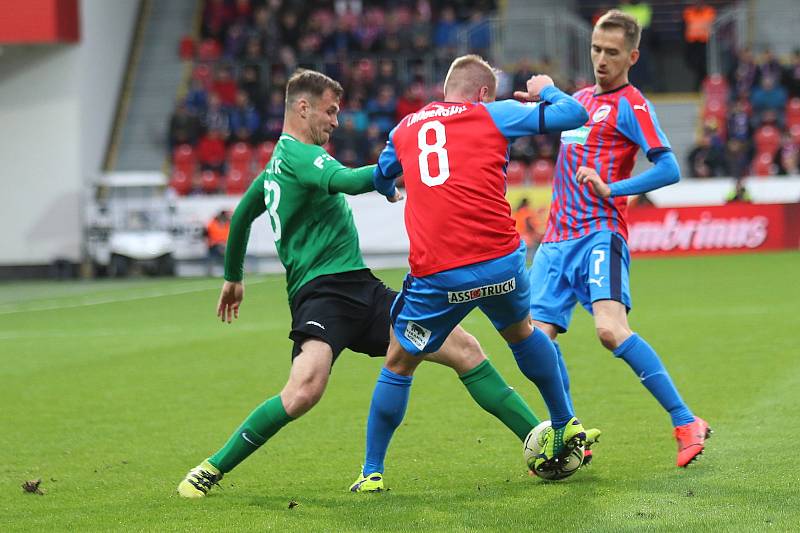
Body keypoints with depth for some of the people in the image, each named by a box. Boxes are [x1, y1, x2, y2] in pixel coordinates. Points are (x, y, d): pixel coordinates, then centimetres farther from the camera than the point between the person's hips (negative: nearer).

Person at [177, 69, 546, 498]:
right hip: (322, 289, -10)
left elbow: (241, 216, 36)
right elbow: (348, 181, -28)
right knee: (306, 389, -32)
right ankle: (211, 470, -15)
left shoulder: (276, 165, 22)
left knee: (463, 348, 1)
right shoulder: (298, 154, -8)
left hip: (359, 288, 10)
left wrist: (233, 277, 48)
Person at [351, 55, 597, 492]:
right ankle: (566, 427, 39)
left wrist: (391, 190, 61)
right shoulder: (492, 114, 8)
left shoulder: (406, 128, 18)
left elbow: (381, 180, 36)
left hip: (436, 274, 0)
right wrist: (546, 90, 28)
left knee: (398, 365, 16)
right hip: (500, 261, 0)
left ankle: (372, 472, 16)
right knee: (521, 331, 30)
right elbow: (573, 114, 6)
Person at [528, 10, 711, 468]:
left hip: (600, 236, -8)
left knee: (611, 330, -26)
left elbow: (669, 170, -15)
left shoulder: (630, 104, -4)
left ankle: (686, 423, -19)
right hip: (557, 240, 8)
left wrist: (611, 189, -21)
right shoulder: (580, 99, 19)